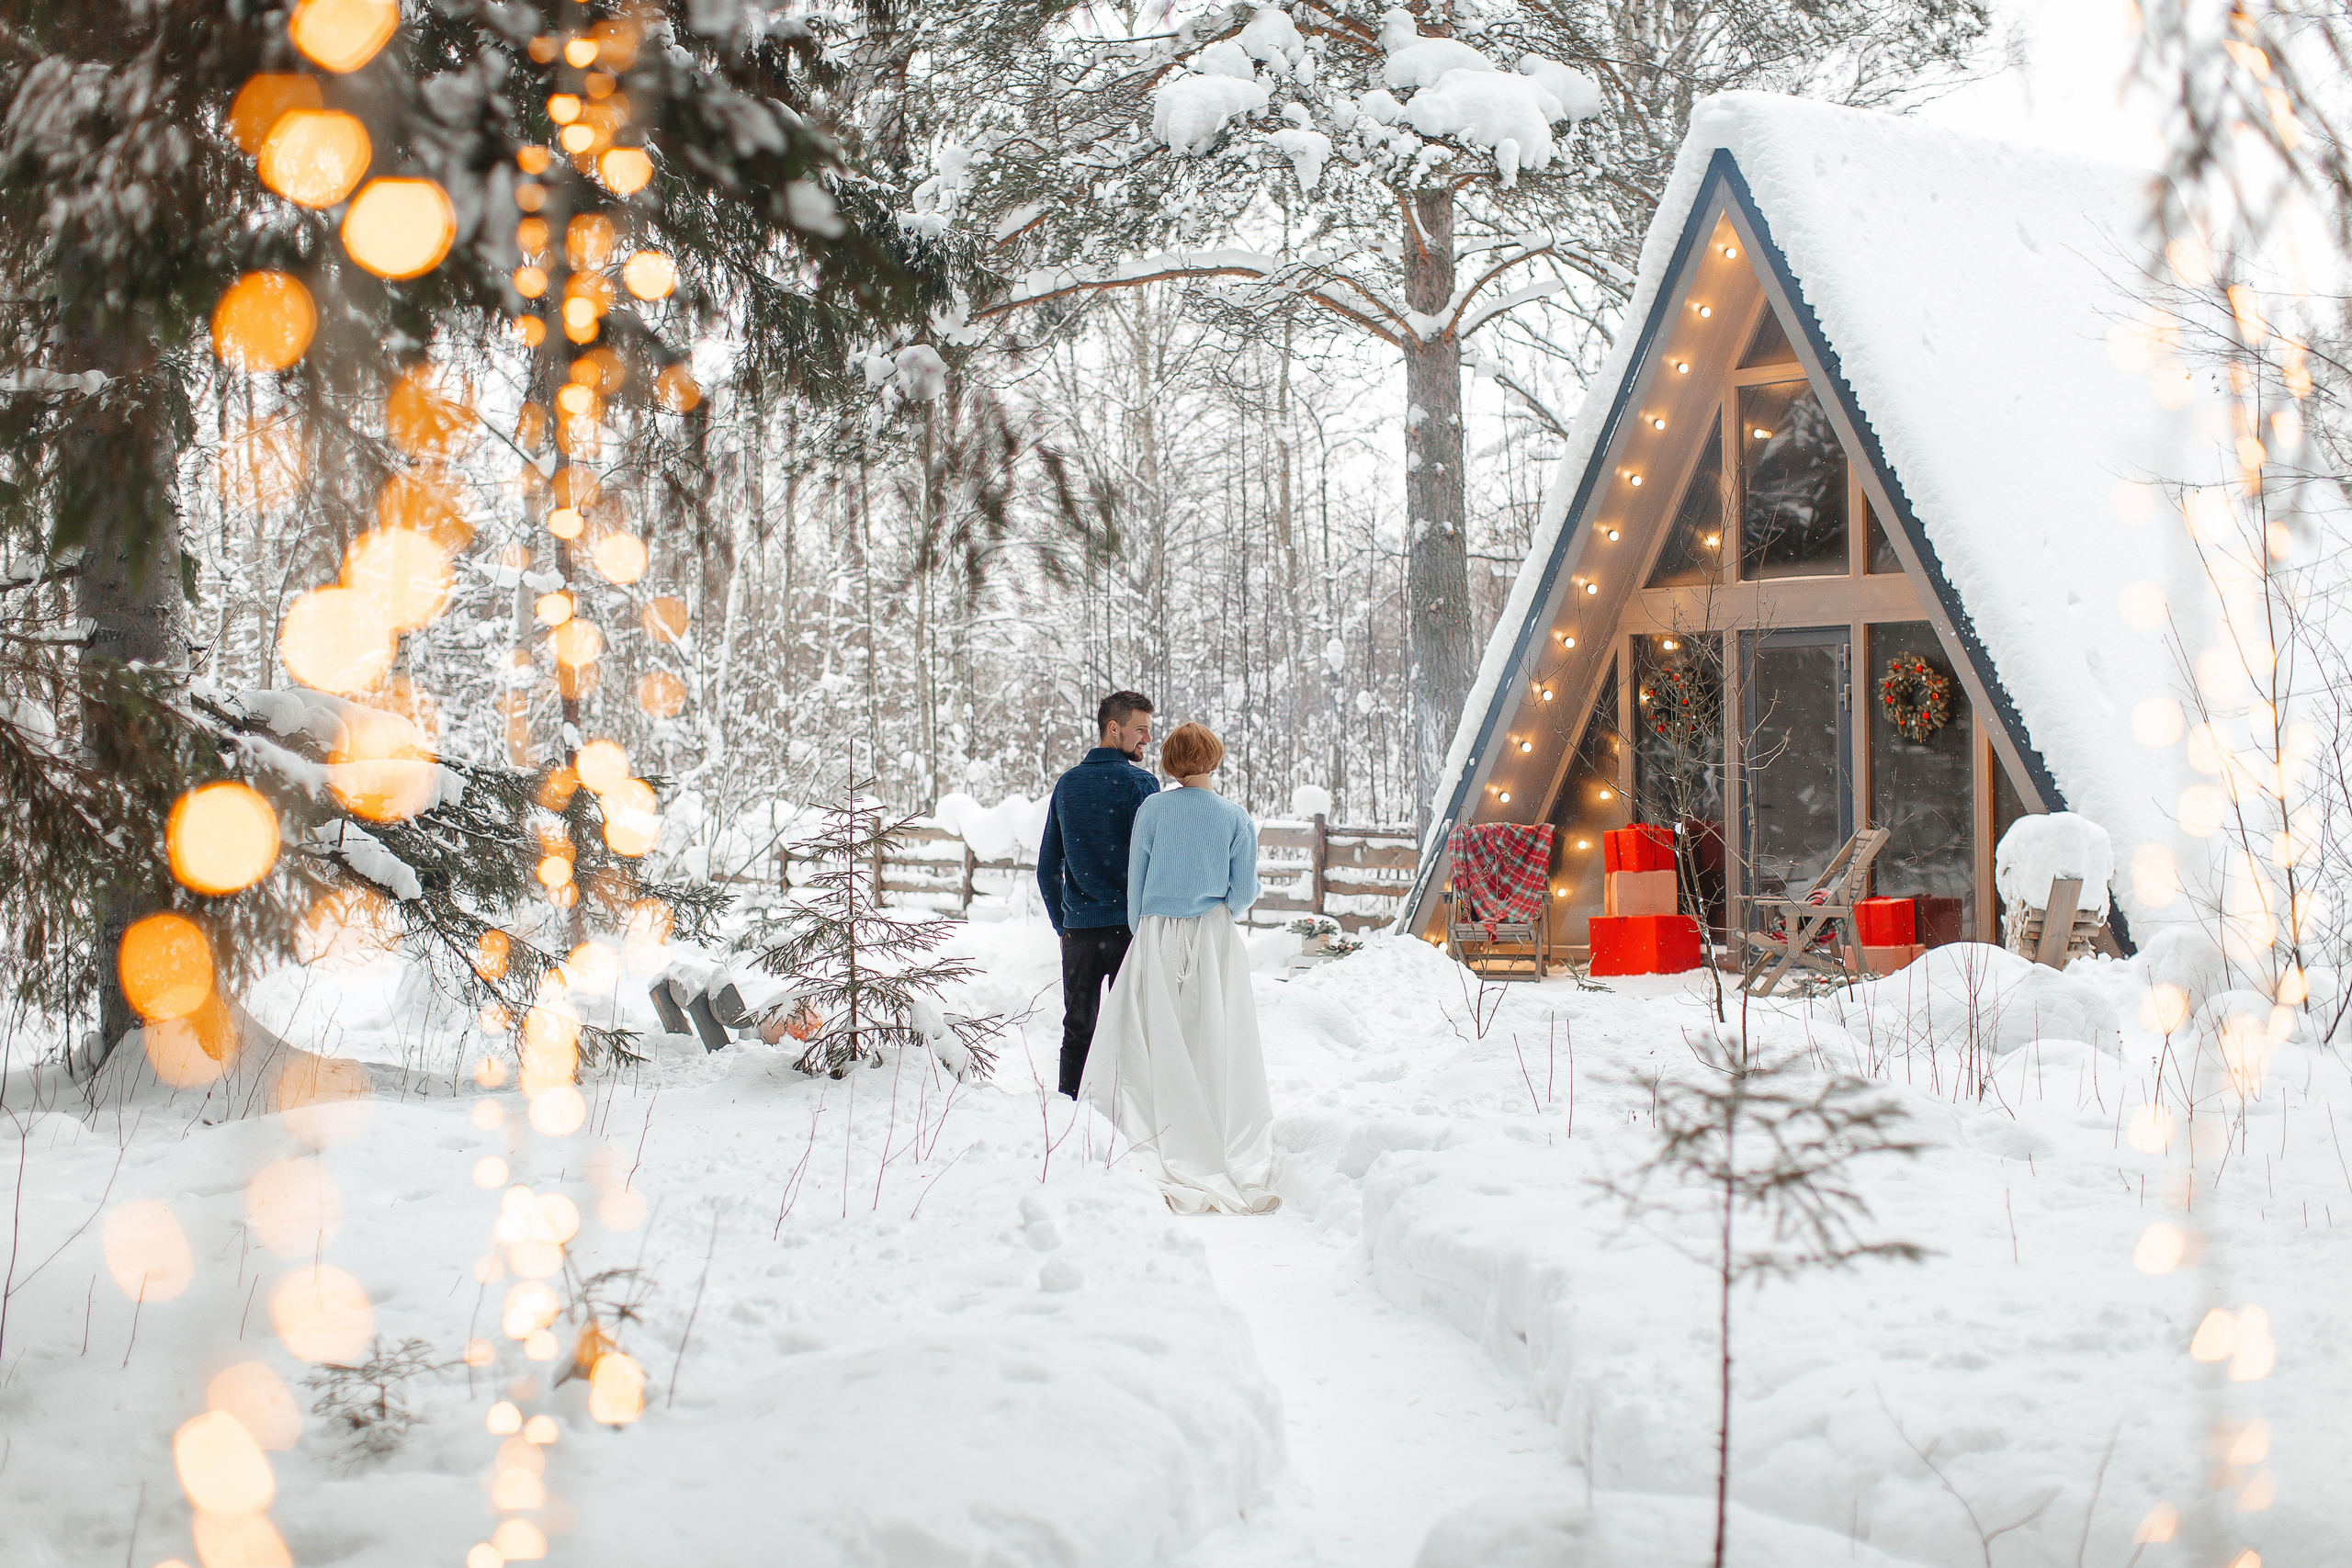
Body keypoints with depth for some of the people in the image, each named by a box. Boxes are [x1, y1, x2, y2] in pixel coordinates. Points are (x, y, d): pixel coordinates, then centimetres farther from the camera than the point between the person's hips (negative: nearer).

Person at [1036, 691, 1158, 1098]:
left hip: (1078, 928, 5)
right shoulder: (1139, 784, -9)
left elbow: (1048, 867, 12)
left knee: (1077, 1032, 11)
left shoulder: (1066, 785, 9)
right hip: (1130, 926, -5)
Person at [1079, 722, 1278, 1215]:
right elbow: (1244, 893, 1)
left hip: (1156, 938, 0)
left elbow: (1136, 880, 4)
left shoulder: (1152, 809, 0)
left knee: (1157, 1049, 0)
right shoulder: (1236, 817, 0)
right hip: (1215, 942, 0)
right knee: (1217, 1051, 3)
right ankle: (1237, 1165, 4)